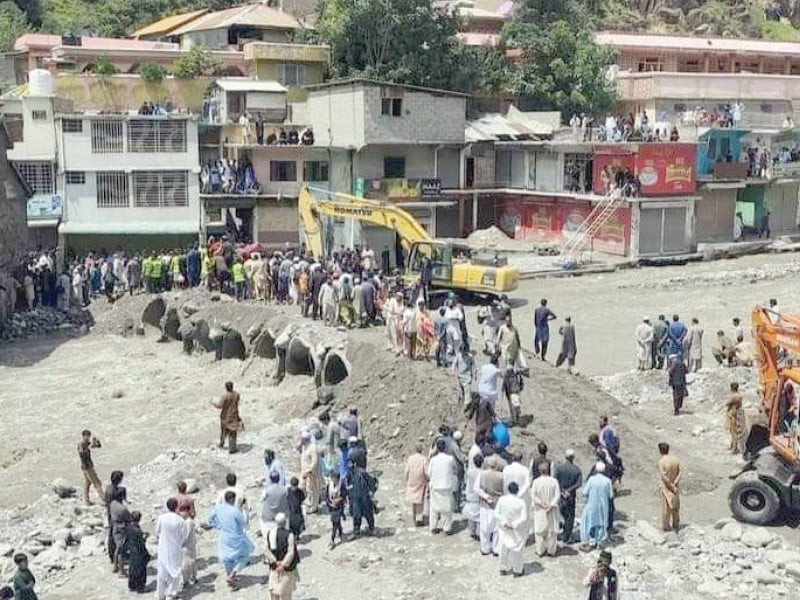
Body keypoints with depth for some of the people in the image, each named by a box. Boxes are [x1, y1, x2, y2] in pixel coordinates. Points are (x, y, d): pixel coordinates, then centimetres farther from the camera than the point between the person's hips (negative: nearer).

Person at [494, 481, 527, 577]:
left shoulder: (501, 499, -13)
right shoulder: (522, 502, -20)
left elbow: (496, 514, -10)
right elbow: (523, 518, -21)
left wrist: (504, 523, -9)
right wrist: (514, 525, -12)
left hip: (504, 530, 3)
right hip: (517, 533, -3)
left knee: (504, 548, 17)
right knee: (517, 550, 13)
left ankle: (503, 569, 30)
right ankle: (517, 571, 24)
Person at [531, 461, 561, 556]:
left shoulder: (536, 481, -14)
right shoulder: (554, 481, -11)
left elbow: (533, 496, -15)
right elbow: (557, 495, -13)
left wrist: (542, 504, -10)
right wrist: (551, 505, -13)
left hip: (540, 510, -1)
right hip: (552, 510, 1)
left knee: (540, 530, 12)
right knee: (552, 529, 14)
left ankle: (540, 551, 17)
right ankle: (552, 550, 21)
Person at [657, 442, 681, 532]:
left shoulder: (661, 461, -19)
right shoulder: (676, 459, -3)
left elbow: (664, 476, -21)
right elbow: (679, 473, -6)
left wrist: (671, 486, -15)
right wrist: (674, 484, -12)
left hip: (665, 487, -4)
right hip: (675, 487, 4)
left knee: (666, 506, 7)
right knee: (675, 505, 18)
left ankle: (666, 526, 14)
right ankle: (676, 524, 29)